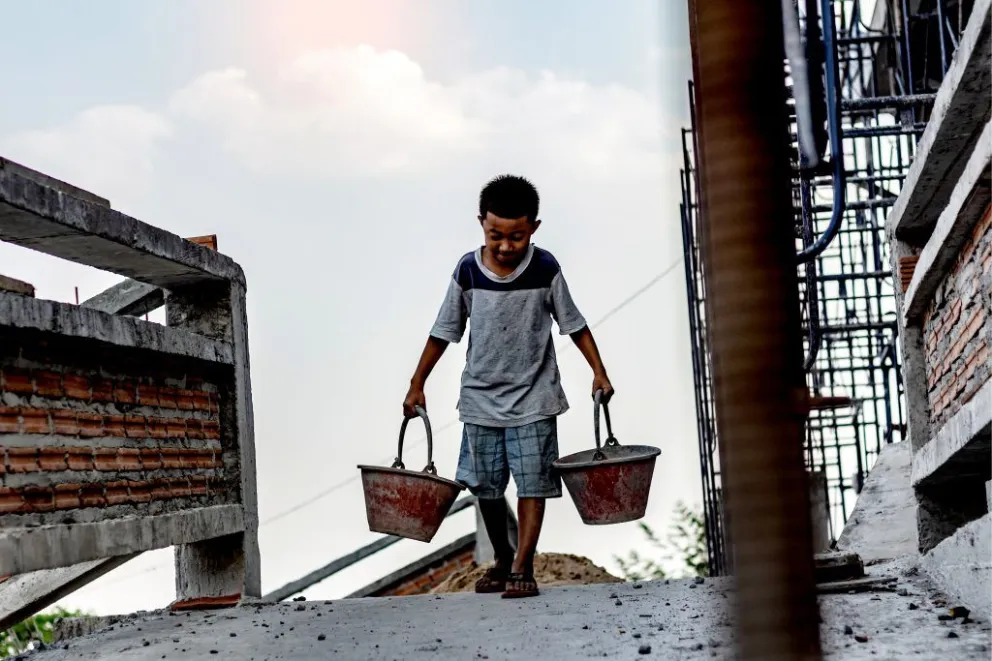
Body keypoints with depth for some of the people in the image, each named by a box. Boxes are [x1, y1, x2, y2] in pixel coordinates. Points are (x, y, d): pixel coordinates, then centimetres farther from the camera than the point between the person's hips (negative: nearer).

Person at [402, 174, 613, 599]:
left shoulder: (545, 269, -9)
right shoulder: (468, 270, -6)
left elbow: (573, 324, 1)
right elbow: (444, 332, 3)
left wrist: (598, 371, -6)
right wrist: (417, 384, 5)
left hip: (533, 398, -2)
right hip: (481, 399, 2)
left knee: (532, 482, -5)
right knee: (485, 485, 9)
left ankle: (522, 567, -1)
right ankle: (501, 559, 27)